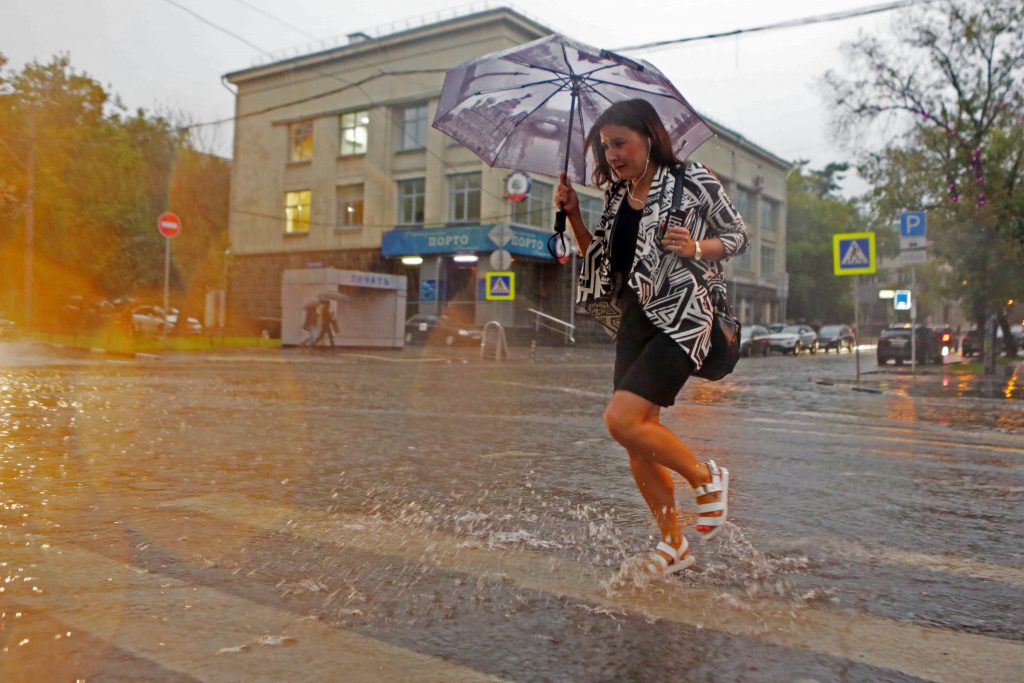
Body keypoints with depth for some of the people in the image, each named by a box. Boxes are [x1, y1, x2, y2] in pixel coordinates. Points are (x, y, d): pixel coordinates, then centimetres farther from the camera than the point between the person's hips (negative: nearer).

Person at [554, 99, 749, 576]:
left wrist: (695, 248, -16)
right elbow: (601, 259, 18)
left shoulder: (693, 182, -4)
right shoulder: (616, 195, 13)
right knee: (640, 436, 5)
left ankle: (707, 478, 5)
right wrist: (573, 215, 6)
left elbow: (739, 236, 3)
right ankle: (673, 544, 22)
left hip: (682, 316, -7)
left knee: (622, 419, -20)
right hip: (634, 318, 7)